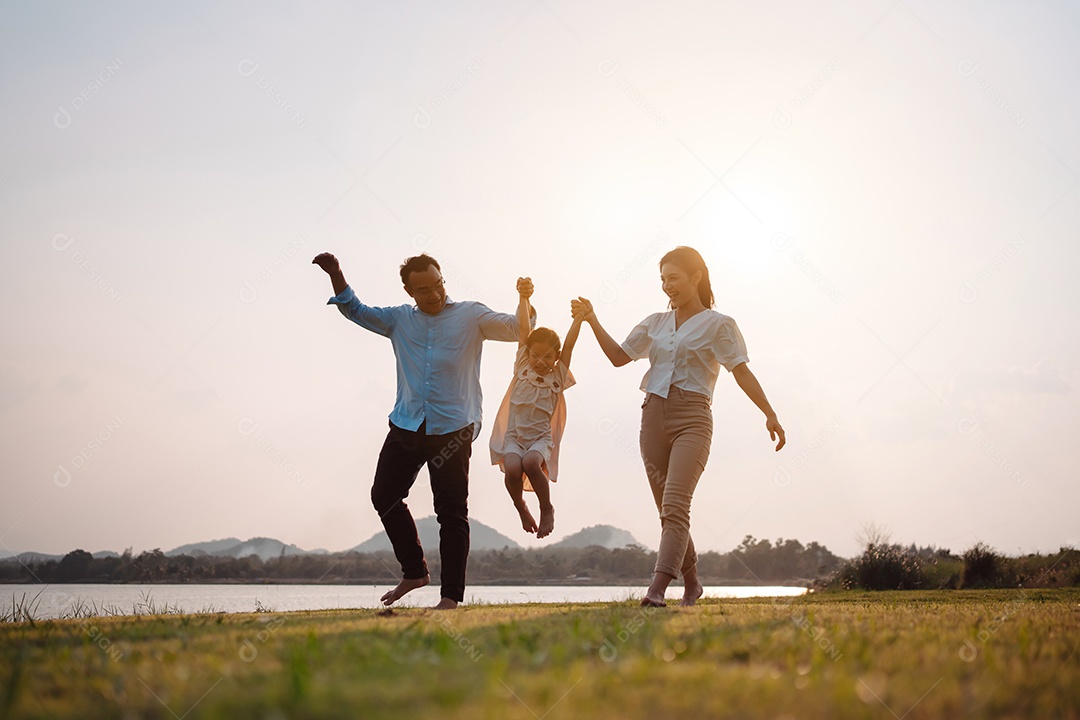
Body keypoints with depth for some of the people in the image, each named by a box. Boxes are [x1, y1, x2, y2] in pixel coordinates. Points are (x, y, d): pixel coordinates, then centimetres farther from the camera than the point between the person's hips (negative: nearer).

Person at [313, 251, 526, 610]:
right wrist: (336, 274, 9)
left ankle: (451, 595, 1)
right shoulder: (400, 319, 13)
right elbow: (356, 311, 22)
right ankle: (414, 571, 24)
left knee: (452, 511, -4)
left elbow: (515, 330, -5)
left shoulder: (471, 315, 1)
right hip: (406, 427, 5)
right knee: (384, 496, 7)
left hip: (452, 430, -5)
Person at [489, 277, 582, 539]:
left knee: (530, 462, -34)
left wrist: (579, 317, -19)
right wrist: (524, 298, -11)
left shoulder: (558, 376, 6)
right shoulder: (523, 367, 7)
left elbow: (569, 345, -6)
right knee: (512, 468, -29)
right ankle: (520, 507, 3)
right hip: (514, 436, 1)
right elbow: (523, 329, -2)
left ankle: (547, 508, -9)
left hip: (541, 438, -1)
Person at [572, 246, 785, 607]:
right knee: (669, 509, 8)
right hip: (654, 415, 5)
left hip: (692, 418, -5)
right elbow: (619, 356, 18)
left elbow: (742, 372, -3)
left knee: (675, 504, -19)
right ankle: (691, 583, 23)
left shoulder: (717, 324, 3)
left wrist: (769, 414, -12)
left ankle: (657, 589, -28)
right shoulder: (656, 323, 17)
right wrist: (592, 320, 7)